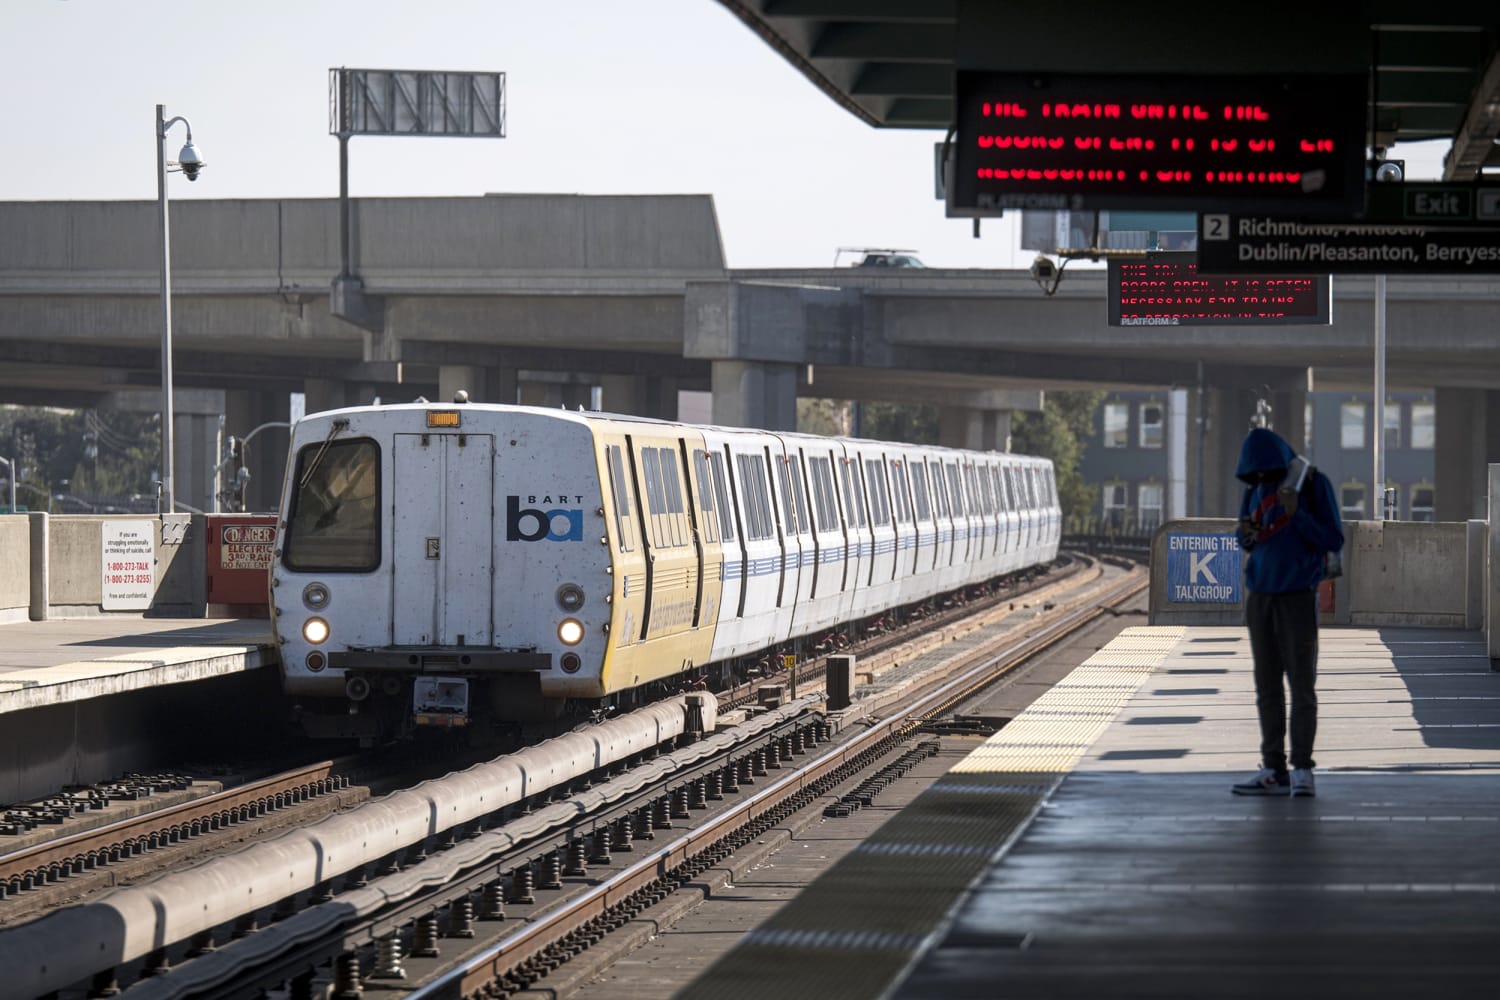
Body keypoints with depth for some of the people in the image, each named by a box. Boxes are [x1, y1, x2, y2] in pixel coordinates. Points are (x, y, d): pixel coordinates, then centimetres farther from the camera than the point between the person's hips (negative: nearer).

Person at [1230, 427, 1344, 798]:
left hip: (1297, 597, -5)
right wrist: (1246, 535, -8)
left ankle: (1302, 770, -4)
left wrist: (1296, 515, -23)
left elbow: (1334, 540, -10)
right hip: (1260, 596, 5)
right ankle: (1273, 770, 7)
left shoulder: (1314, 485, -8)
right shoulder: (1255, 489, 7)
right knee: (1267, 686, 5)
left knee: (1302, 684, -6)